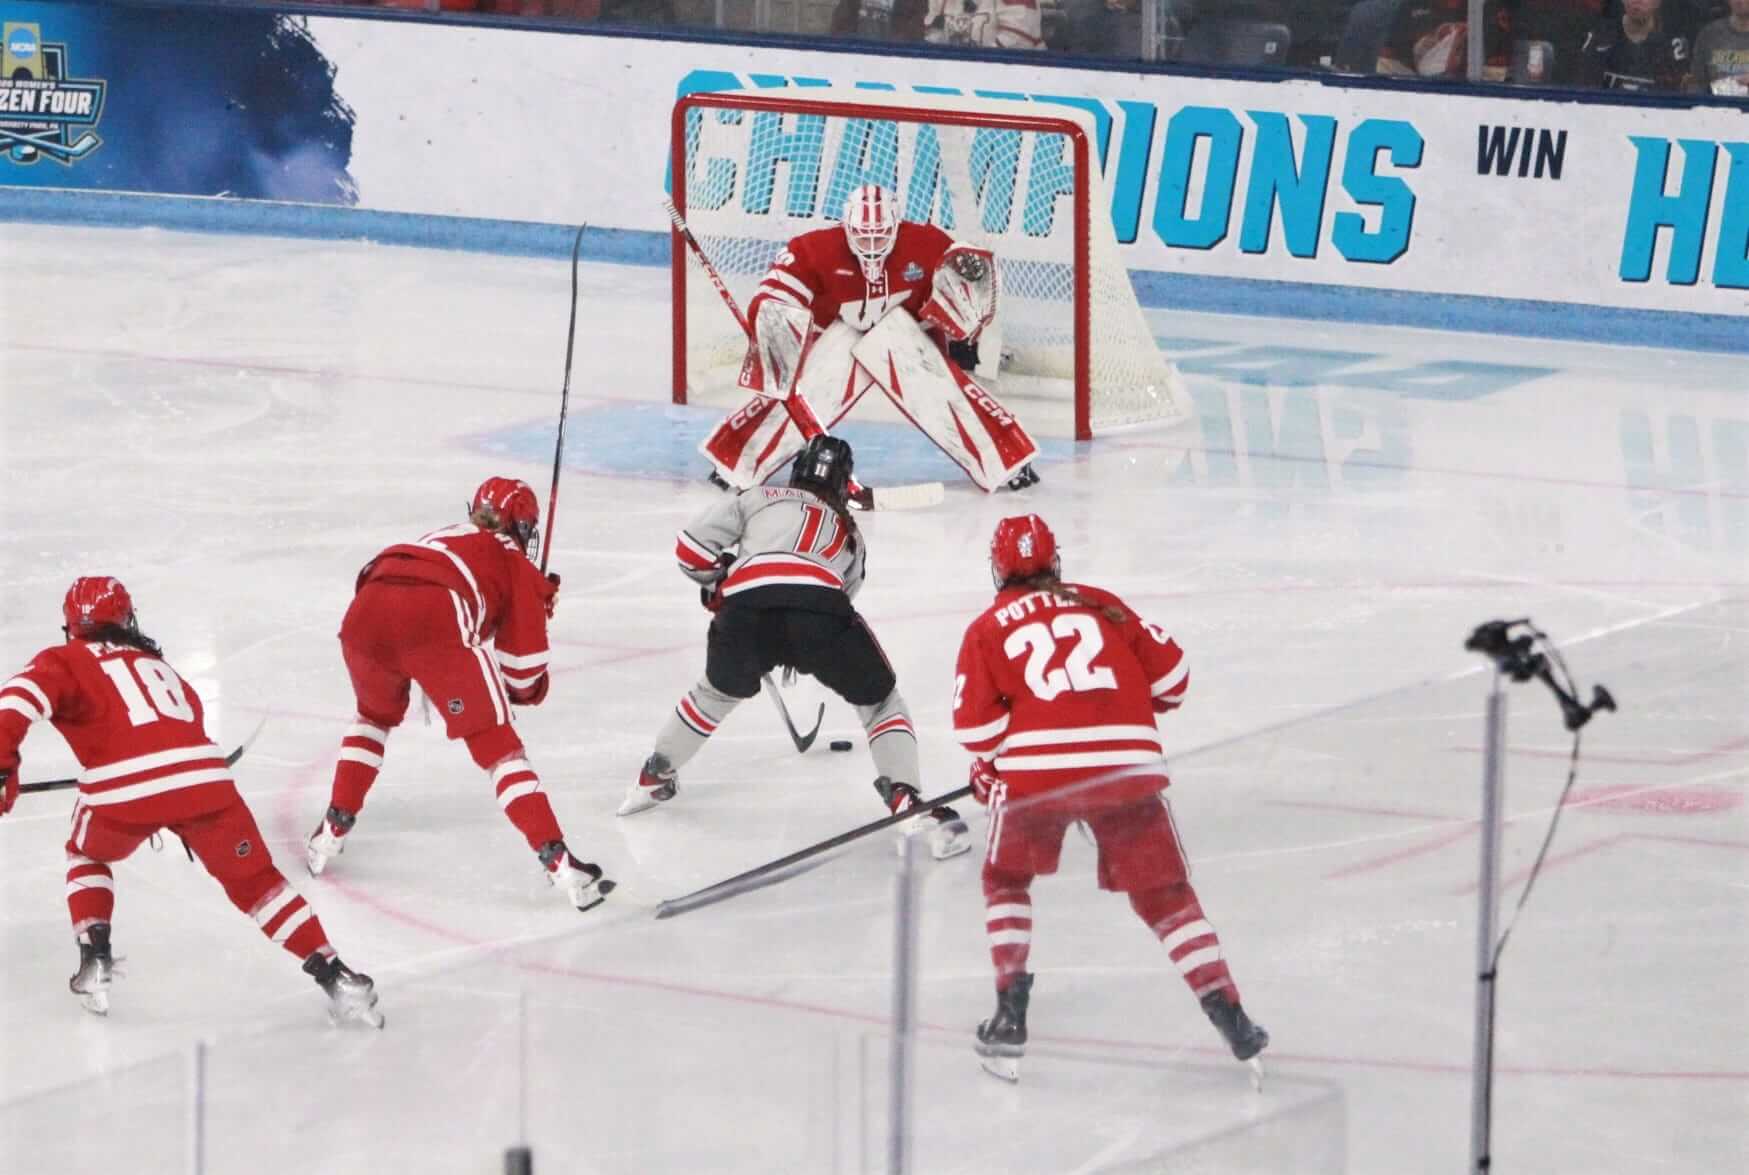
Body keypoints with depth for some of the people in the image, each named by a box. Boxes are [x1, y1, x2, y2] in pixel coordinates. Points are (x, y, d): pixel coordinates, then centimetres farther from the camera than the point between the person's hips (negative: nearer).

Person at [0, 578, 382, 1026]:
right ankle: (333, 975, 7)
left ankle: (95, 961, 16)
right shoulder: (155, 663, 32)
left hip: (122, 789, -3)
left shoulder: (63, 662, 16)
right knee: (255, 880, 16)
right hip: (204, 776, 3)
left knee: (86, 857, 30)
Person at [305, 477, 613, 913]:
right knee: (497, 743, 2)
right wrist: (530, 689, 39)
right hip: (439, 623, -5)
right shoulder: (515, 563, 24)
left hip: (365, 615, 5)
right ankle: (557, 861, -8)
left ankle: (332, 831, 31)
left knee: (376, 713, 35)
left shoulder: (444, 538, 40)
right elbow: (523, 662, 17)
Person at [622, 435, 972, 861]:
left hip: (745, 606, 1)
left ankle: (654, 778, 46)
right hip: (820, 605, -1)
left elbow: (690, 547, 21)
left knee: (719, 692, 32)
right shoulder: (848, 531, 37)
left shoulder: (759, 500, 31)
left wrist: (716, 584, 40)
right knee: (880, 701, 19)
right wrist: (801, 651, 58)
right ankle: (906, 800, 0)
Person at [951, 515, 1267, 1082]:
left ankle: (1010, 1017, 12)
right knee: (1165, 894, 12)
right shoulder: (1102, 606, 19)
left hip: (1036, 767, -1)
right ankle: (1230, 1017, 1)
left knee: (1006, 879, 24)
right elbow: (1170, 673, 17)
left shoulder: (987, 629, 12)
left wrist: (988, 769, 20)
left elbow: (975, 723, 1)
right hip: (1129, 765, 1)